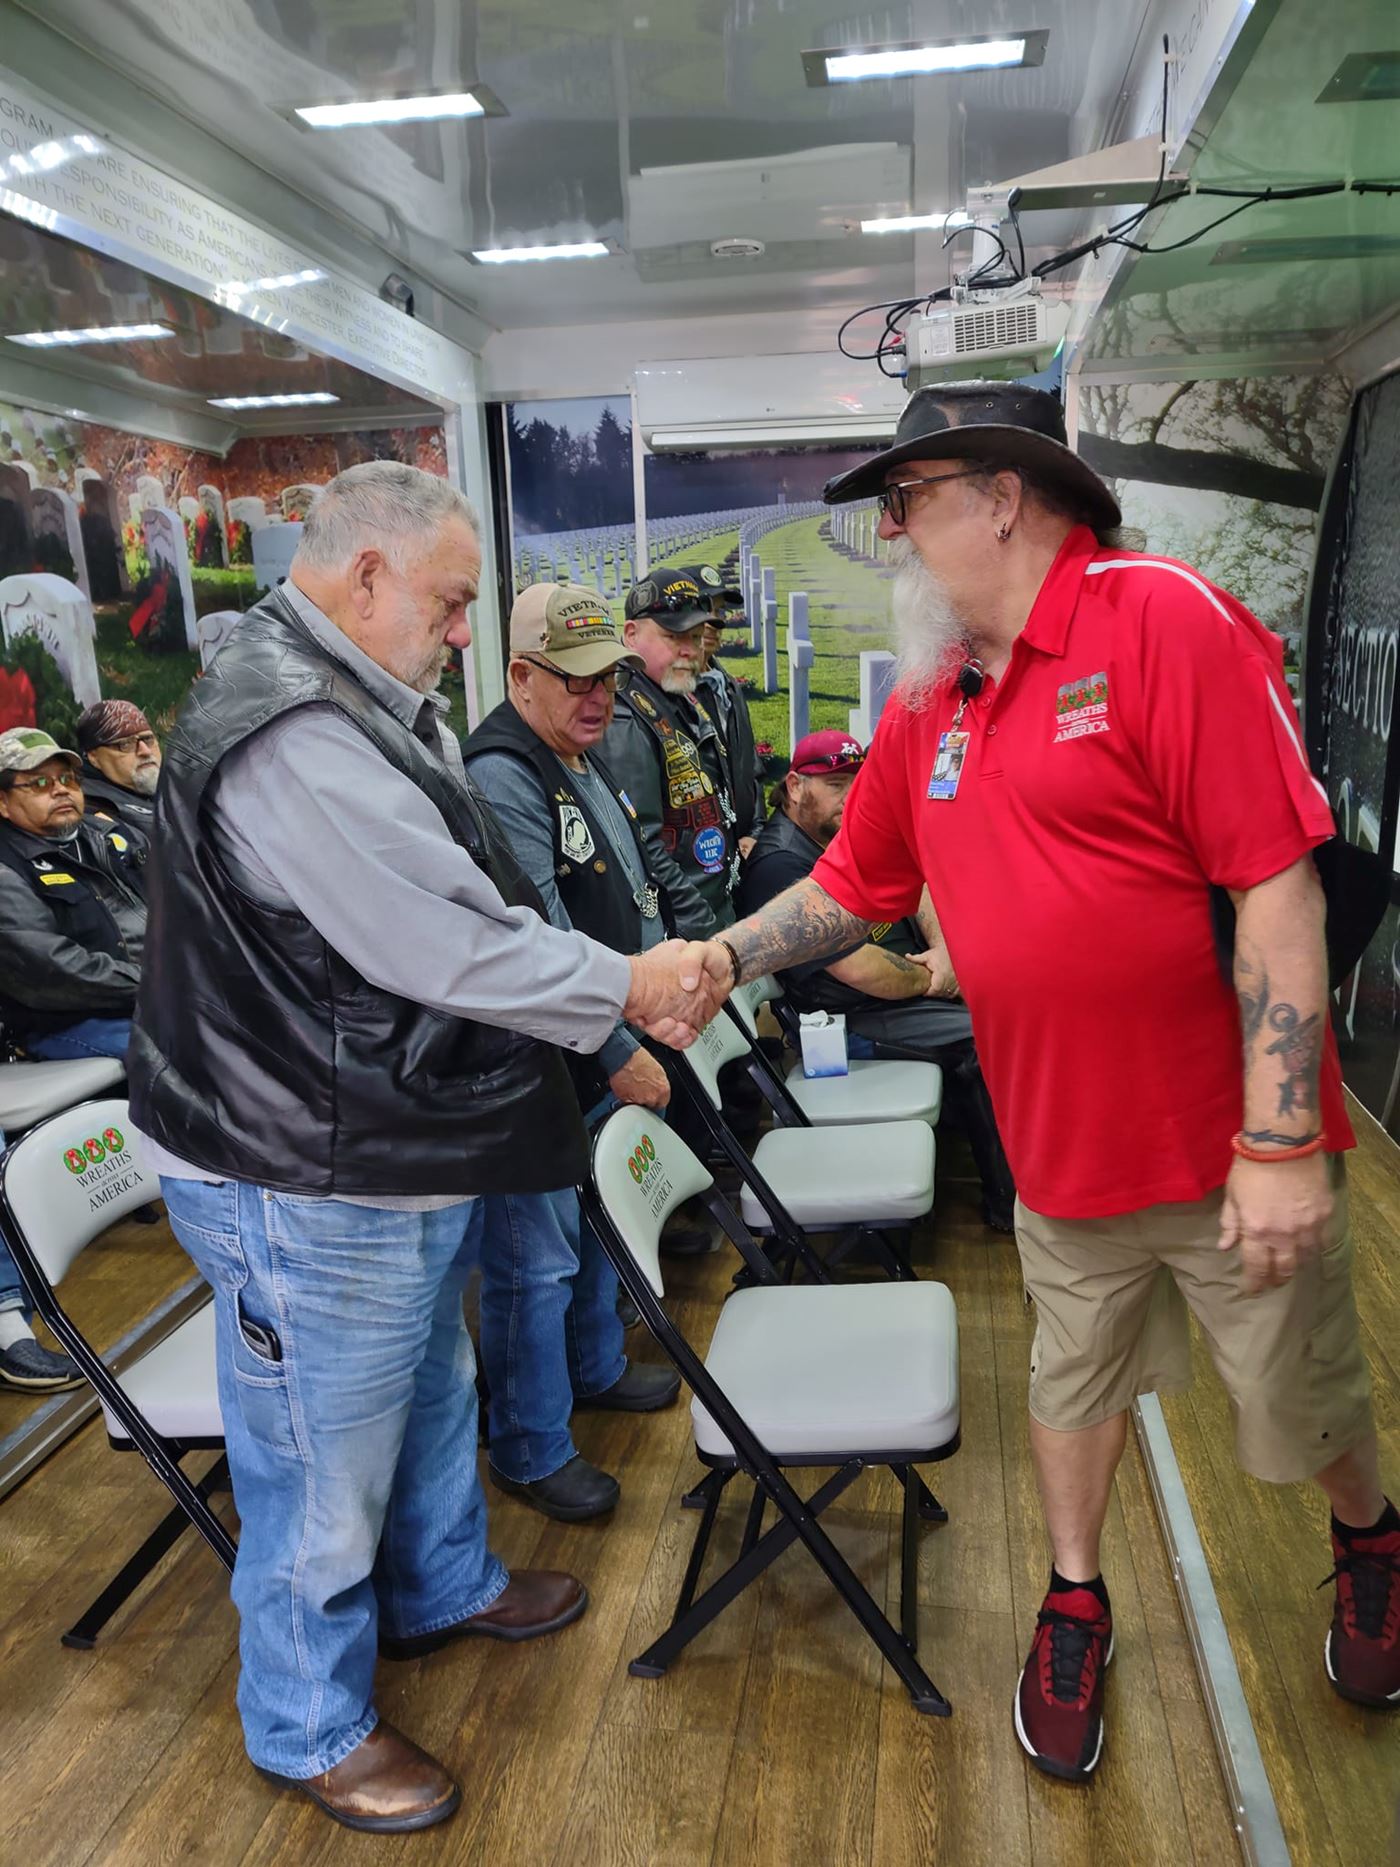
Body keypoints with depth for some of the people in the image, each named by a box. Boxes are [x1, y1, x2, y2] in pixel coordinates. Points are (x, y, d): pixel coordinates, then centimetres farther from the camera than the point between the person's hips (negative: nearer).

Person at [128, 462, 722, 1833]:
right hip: (312, 1190, -11)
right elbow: (446, 950, -28)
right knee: (325, 1469, 11)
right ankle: (310, 1728, 35)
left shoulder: (358, 705, 10)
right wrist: (628, 988, -14)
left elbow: (473, 910, 12)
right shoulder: (289, 733, -26)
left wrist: (632, 983, 3)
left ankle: (442, 1587, 53)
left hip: (396, 1156, 11)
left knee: (429, 1393, 28)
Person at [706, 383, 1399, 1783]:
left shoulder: (1162, 622, -17)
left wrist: (1282, 1142, -23)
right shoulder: (929, 699, 4)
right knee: (1073, 1378, 20)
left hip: (1233, 1152, -4)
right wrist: (723, 956, -1)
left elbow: (1278, 884, -21)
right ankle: (1074, 1605, 45)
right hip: (1063, 1152, 5)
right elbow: (851, 888, 13)